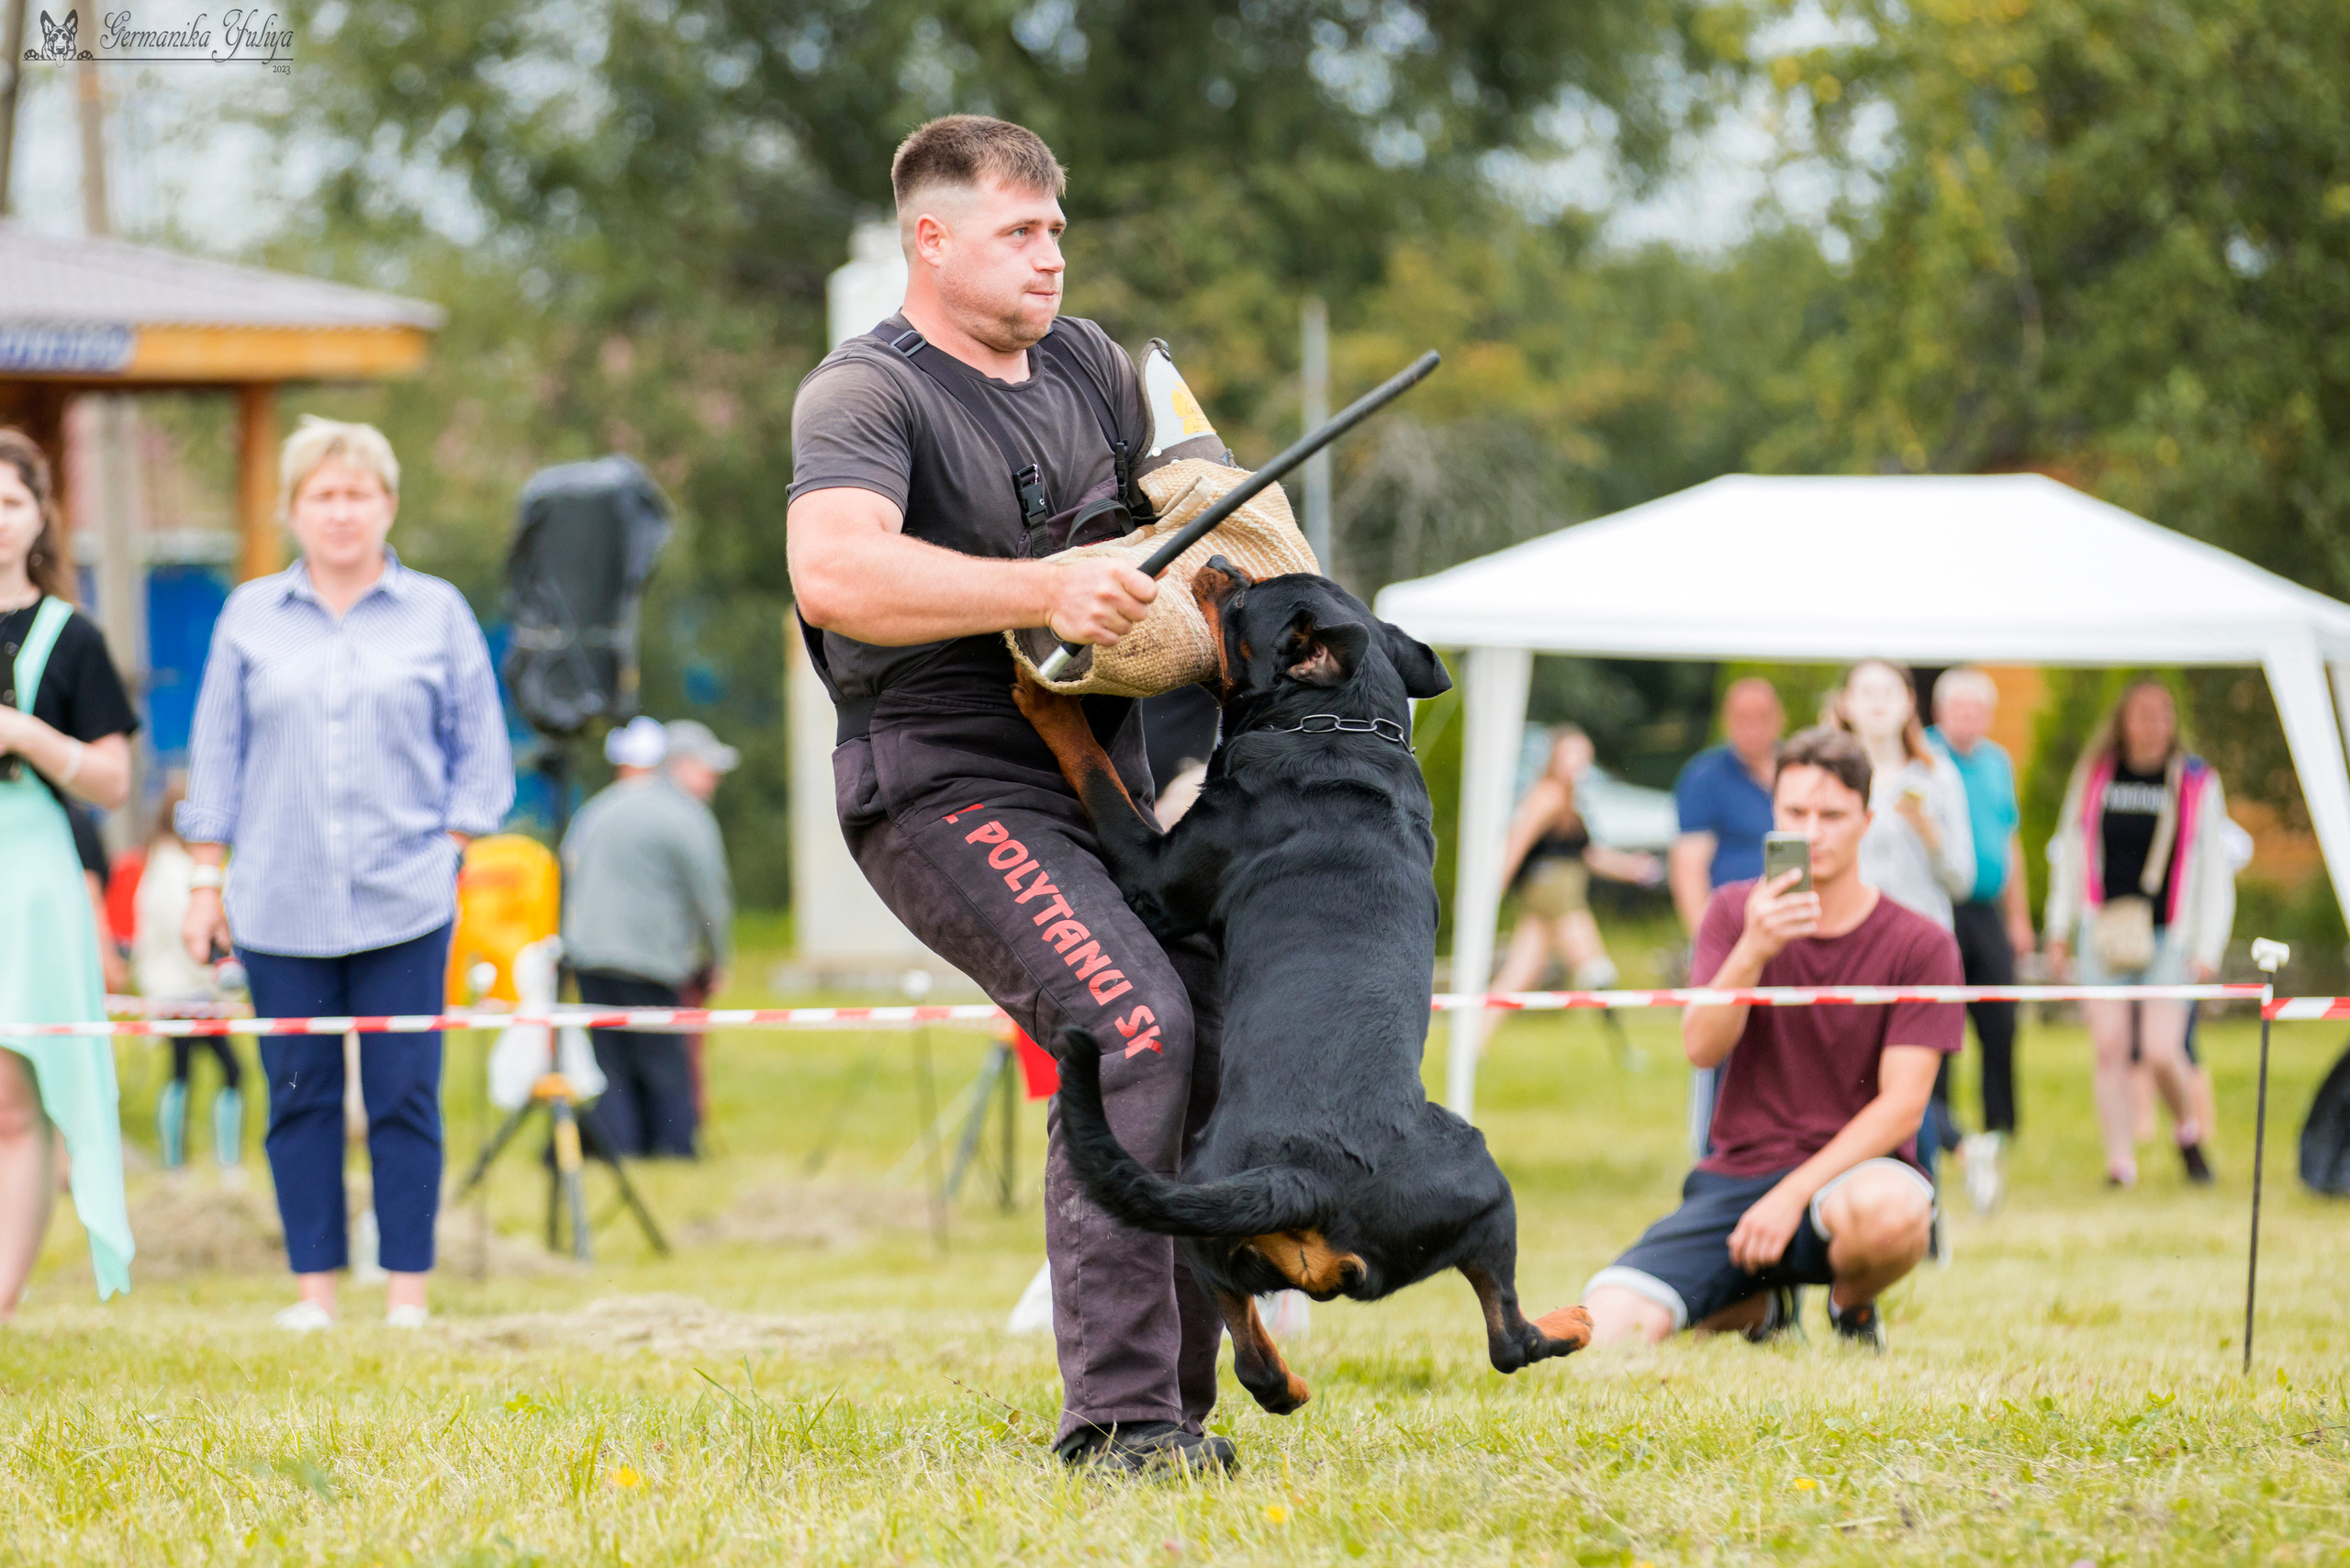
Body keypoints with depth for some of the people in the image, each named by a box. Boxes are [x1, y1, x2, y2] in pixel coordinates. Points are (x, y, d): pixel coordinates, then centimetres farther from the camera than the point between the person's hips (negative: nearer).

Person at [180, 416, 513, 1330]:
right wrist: (205, 882, 7)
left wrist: (454, 857, 0)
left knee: (404, 1098, -3)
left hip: (404, 903, -1)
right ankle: (314, 1288, 8)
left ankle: (408, 1291, 2)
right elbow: (217, 757, 12)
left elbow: (478, 753, 11)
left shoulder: (437, 615, 8)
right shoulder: (249, 618, 10)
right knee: (299, 1098, 1)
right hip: (281, 904, 1)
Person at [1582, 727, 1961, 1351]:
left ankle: (1853, 1303, -2)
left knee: (1889, 1209, -42)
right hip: (1734, 1175, 3)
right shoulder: (1736, 913, 8)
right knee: (1604, 1329, -18)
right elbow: (1702, 1047, -7)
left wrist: (1793, 1195, -19)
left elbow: (1902, 1105, -9)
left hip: (1851, 1171, -3)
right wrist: (1753, 951, -25)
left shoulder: (1920, 944, -2)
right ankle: (1762, 1304, 15)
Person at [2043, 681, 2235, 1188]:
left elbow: (2215, 869, 4)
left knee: (2162, 1052, -12)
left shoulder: (2197, 783, 2)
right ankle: (2119, 1160, -1)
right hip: (2104, 932, 2)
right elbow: (2070, 850, 16)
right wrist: (2060, 928, 13)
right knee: (2109, 1049, -6)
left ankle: (2188, 1130, 16)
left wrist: (2208, 947, -2)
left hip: (2169, 937, -2)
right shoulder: (2094, 775, 7)